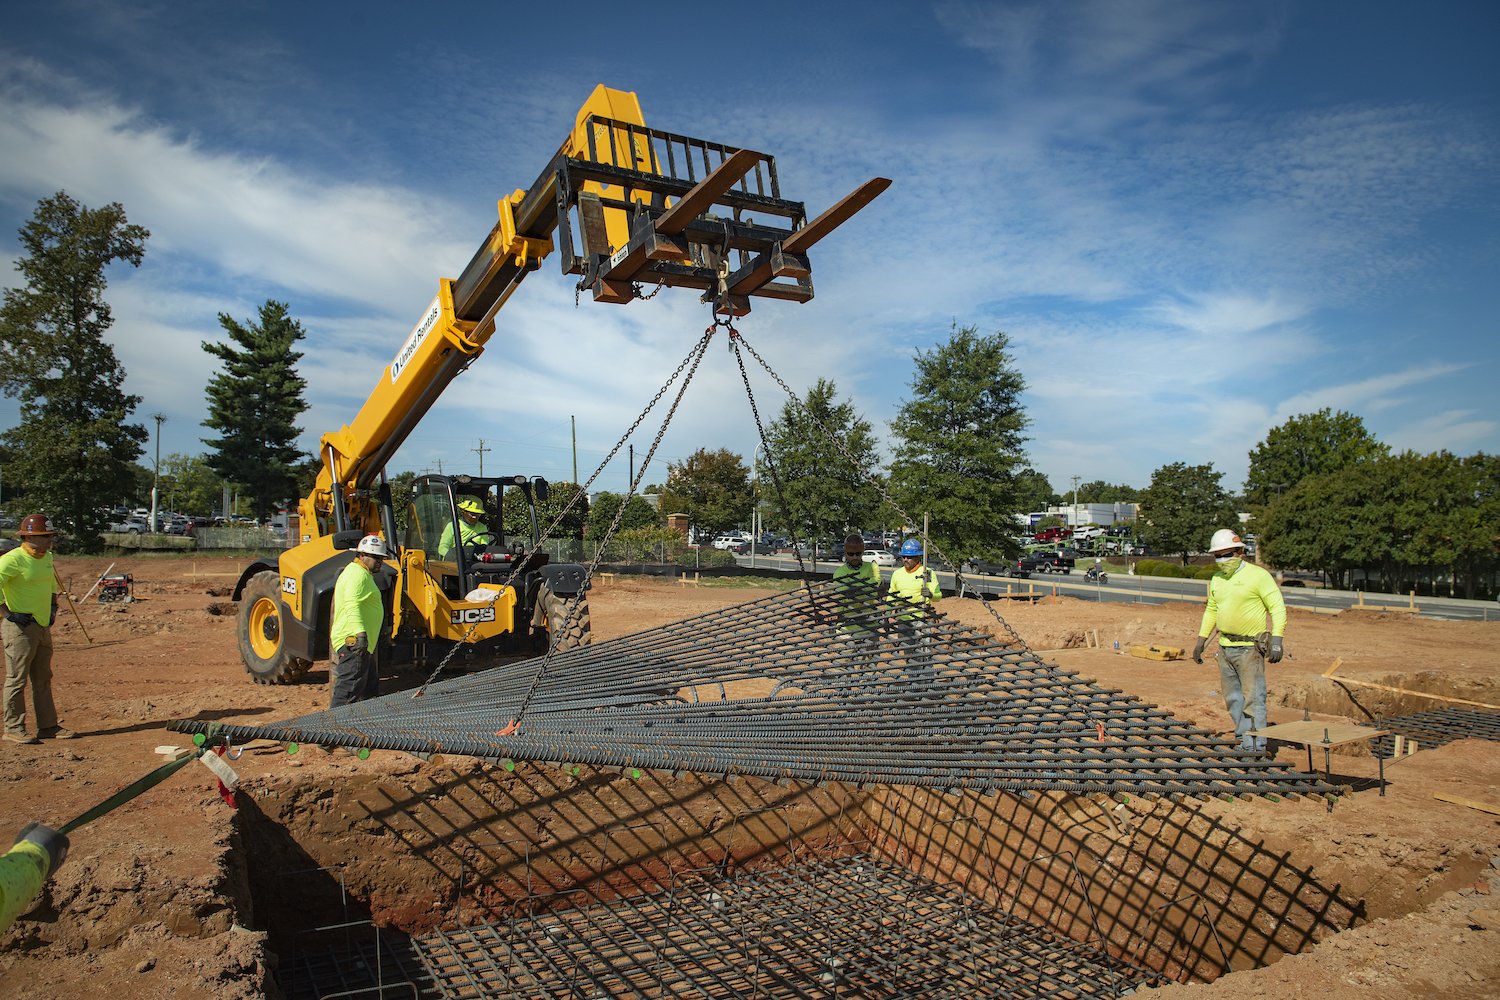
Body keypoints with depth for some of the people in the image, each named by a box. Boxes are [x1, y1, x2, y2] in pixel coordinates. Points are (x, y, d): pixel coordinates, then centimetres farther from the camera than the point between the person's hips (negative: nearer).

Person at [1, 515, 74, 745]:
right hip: (20, 627, -8)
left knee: (43, 679, 13)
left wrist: (53, 606, 17)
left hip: (44, 626, 8)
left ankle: (48, 726, 19)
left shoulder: (47, 557, 10)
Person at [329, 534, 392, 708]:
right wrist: (360, 633, -36)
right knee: (348, 693, -13)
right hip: (354, 641, -11)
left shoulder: (363, 574, 22)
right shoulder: (357, 574, -13)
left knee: (369, 691, 17)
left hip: (362, 643, 11)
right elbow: (353, 605, -26)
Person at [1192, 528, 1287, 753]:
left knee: (1253, 697, -6)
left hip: (1250, 647, -7)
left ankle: (1256, 747, -1)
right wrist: (1201, 640, 19)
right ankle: (1243, 739, 20)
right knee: (1232, 698, 11)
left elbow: (1278, 608, -10)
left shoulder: (1258, 575, -8)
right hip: (1225, 647, 7)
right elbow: (1211, 611, 22)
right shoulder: (1216, 579, 12)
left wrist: (1276, 640, -18)